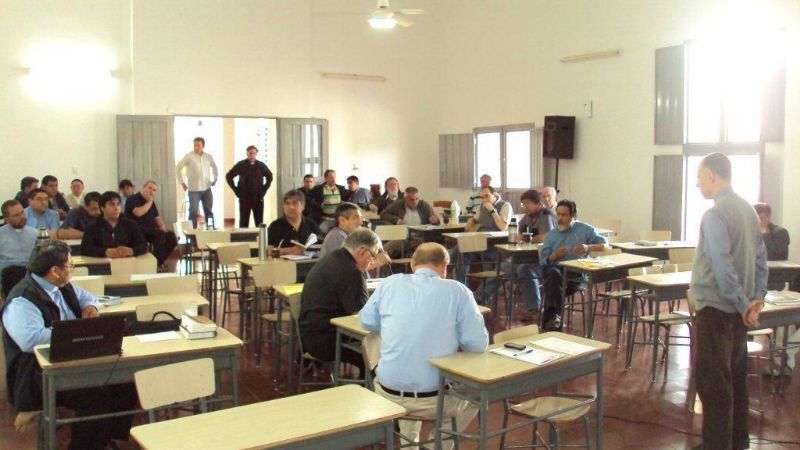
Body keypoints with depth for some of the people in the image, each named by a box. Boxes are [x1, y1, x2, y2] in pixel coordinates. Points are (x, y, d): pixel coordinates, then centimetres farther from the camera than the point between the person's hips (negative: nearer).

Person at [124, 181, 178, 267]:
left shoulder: (151, 202, 19)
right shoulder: (133, 199, -4)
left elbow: (157, 218, 21)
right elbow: (138, 213, -23)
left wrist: (163, 226, -1)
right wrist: (150, 202, -12)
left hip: (151, 231, 8)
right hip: (137, 231, -8)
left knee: (171, 236, -14)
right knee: (160, 234, -32)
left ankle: (160, 262, -6)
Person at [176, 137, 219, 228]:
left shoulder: (209, 157, 5)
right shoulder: (189, 156, -6)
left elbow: (214, 167, 24)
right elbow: (178, 168, 0)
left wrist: (215, 179, 17)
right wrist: (182, 182, -3)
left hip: (206, 189, 3)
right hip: (194, 189, -3)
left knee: (209, 211, 7)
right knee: (193, 212, -2)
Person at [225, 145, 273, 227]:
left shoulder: (261, 165, 4)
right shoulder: (241, 165, -2)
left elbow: (269, 176, 19)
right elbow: (229, 176, 4)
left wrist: (264, 189, 10)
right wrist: (236, 190, 0)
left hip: (258, 198, 2)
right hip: (244, 197, -2)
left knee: (259, 222, 4)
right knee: (244, 222, 2)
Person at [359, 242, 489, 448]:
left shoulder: (390, 283, 1)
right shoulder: (457, 290, -6)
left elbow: (366, 321, 12)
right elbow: (478, 344, -6)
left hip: (388, 395, 3)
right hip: (434, 399, -3)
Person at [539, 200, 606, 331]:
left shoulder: (584, 229, 13)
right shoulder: (550, 235, 17)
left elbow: (604, 244, 7)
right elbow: (542, 262, 11)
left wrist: (588, 248, -12)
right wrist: (554, 256, -11)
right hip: (555, 269, 2)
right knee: (553, 273, -35)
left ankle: (550, 316, -27)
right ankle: (554, 315, -41)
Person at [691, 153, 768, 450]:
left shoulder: (715, 215, -18)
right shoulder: (747, 209, 9)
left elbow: (722, 267, -22)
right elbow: (761, 258, 10)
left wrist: (742, 304, -14)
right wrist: (757, 298, 7)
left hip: (716, 308, -9)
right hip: (738, 308, 9)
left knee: (712, 380, -1)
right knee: (736, 376, 17)